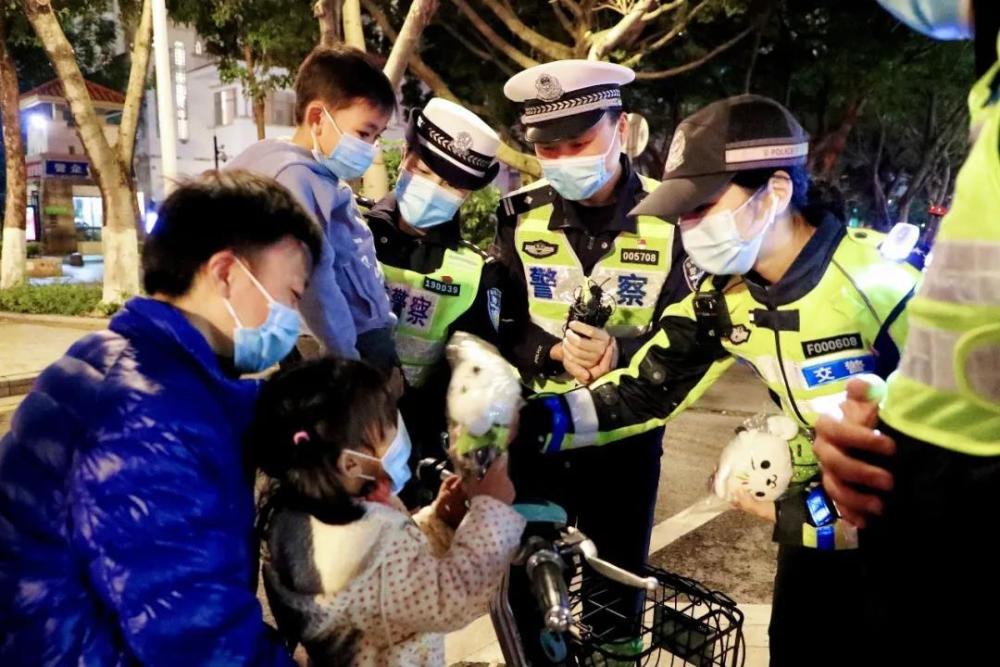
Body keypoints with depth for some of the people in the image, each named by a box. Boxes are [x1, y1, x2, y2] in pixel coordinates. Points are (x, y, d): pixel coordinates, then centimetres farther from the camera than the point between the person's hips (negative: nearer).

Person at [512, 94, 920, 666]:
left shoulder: (881, 281, -27)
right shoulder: (725, 298, -9)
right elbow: (645, 391, -9)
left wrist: (808, 516, -25)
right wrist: (532, 422, -22)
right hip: (822, 506, 5)